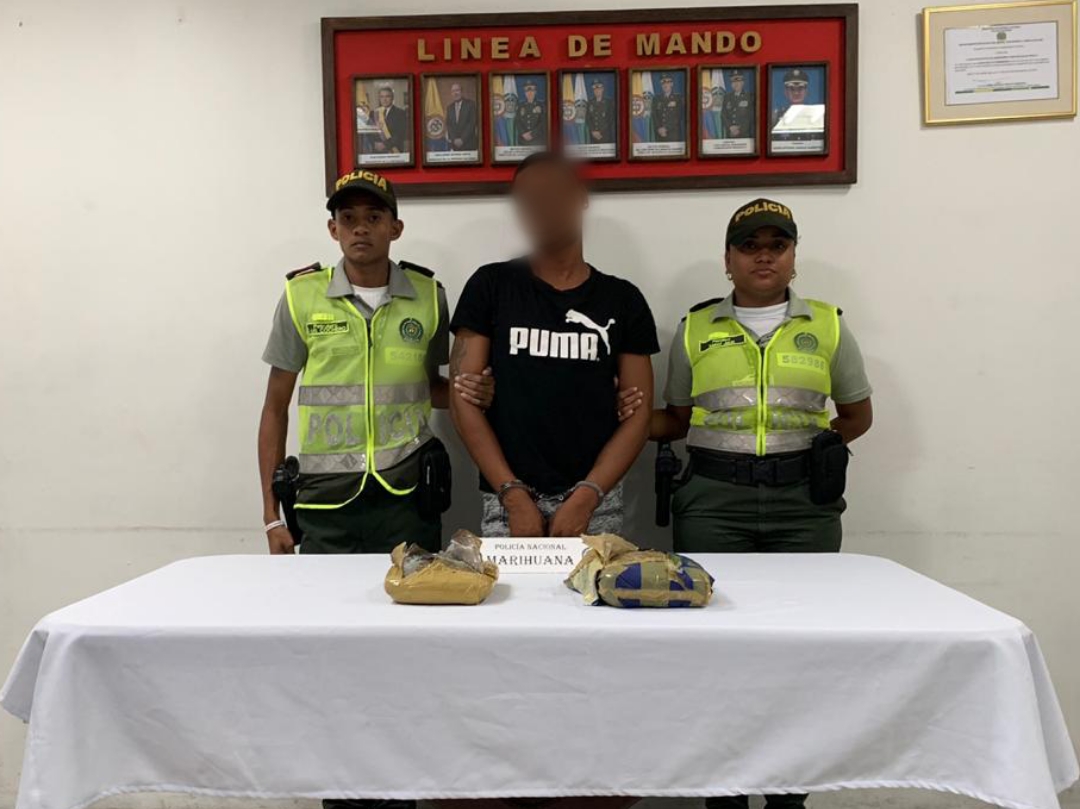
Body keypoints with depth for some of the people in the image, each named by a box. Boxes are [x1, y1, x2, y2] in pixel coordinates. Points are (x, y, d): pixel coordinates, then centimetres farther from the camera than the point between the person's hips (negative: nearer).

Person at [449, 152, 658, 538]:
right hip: (508, 499, 0)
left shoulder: (622, 299, 5)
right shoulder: (490, 286, 3)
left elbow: (638, 412, 2)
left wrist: (587, 496, -10)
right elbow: (464, 397, -1)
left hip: (595, 502, 1)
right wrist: (513, 493, -10)